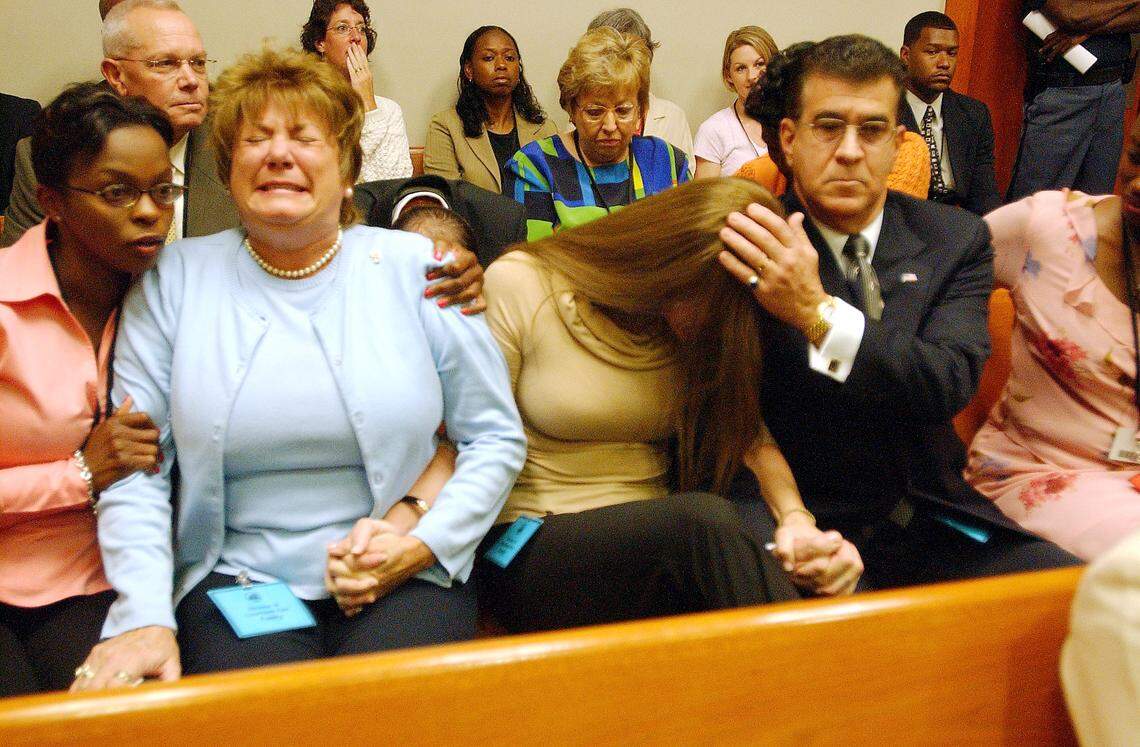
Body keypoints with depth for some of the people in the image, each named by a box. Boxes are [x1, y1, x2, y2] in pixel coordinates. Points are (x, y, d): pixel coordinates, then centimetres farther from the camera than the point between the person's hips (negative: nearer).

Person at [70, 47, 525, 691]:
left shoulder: (416, 267, 3)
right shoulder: (175, 281, 5)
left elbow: (496, 439, 4)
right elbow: (135, 467, 1)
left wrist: (423, 545, -9)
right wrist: (146, 616, -11)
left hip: (406, 580, 0)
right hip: (238, 579, 1)